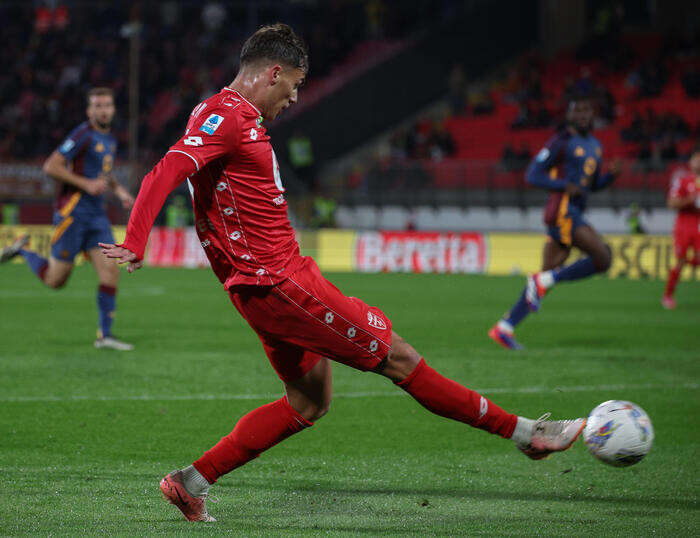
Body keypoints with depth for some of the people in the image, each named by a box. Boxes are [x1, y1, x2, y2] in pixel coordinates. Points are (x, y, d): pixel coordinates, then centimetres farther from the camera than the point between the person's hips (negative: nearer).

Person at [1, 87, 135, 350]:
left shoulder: (109, 140, 15)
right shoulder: (83, 135, -12)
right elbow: (51, 166, -17)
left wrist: (119, 190, 14)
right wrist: (86, 184, -19)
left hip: (96, 214, 7)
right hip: (72, 211, -7)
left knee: (111, 271, -7)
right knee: (56, 280, -1)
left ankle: (105, 335, -4)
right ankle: (22, 251, 26)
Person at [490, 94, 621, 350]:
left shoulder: (595, 146, 20)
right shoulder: (561, 142, -6)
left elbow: (594, 184, 28)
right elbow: (532, 175, -7)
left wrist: (611, 175, 7)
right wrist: (565, 186, -17)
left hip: (575, 213, 9)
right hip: (562, 211, -9)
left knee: (547, 276, 6)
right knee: (602, 257, -19)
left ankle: (504, 328, 7)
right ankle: (544, 281, -10)